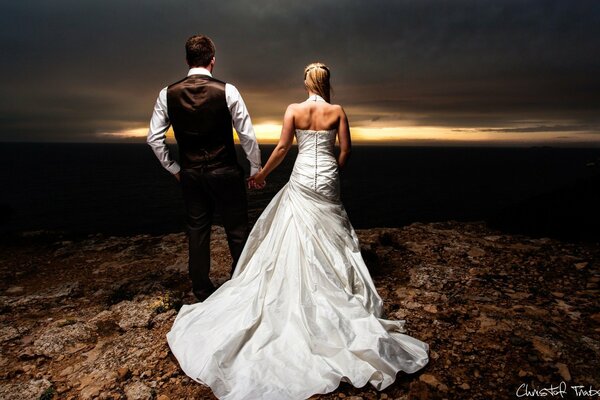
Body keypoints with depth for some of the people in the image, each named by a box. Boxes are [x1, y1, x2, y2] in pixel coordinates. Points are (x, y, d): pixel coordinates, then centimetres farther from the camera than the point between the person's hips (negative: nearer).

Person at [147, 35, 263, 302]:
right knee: (237, 231, 11)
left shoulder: (168, 94, -1)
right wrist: (256, 169, 3)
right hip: (225, 173, -3)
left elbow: (154, 138, 1)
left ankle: (202, 292, 27)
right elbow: (247, 135, -8)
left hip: (190, 174, 3)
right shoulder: (226, 91, -10)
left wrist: (174, 169, 12)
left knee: (197, 232, 14)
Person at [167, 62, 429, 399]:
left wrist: (262, 174, 7)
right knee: (330, 237, 12)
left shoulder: (294, 110, -2)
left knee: (296, 236, 10)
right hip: (328, 181, 1)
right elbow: (346, 150, -1)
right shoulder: (338, 111, 0)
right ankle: (331, 287, 19)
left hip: (301, 180, 0)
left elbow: (283, 148, -4)